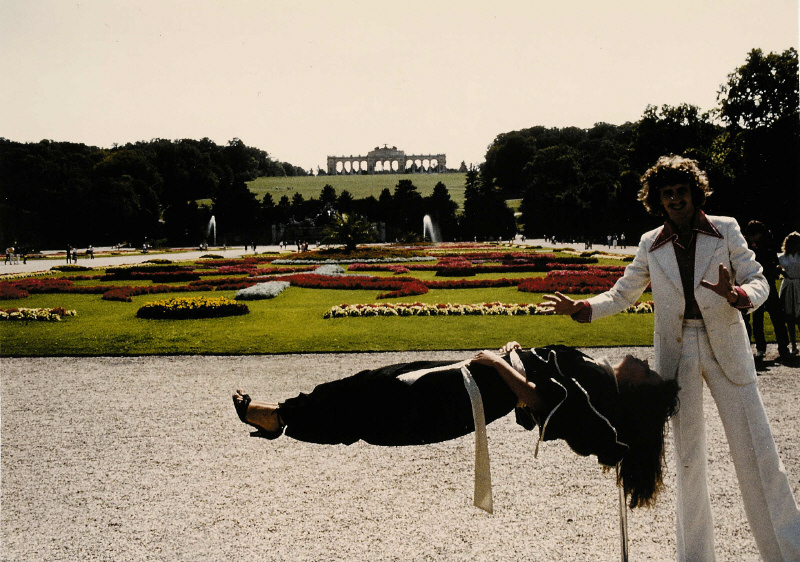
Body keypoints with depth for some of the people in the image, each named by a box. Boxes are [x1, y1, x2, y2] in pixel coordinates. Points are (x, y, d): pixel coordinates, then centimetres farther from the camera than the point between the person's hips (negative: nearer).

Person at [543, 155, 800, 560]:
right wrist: (580, 308, -3)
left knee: (756, 451, -1)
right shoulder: (651, 246, 7)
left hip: (726, 347, -1)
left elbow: (758, 283, -1)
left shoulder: (725, 230, 2)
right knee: (688, 454, 6)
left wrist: (735, 295, -23)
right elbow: (621, 295, 14)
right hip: (677, 351, 2)